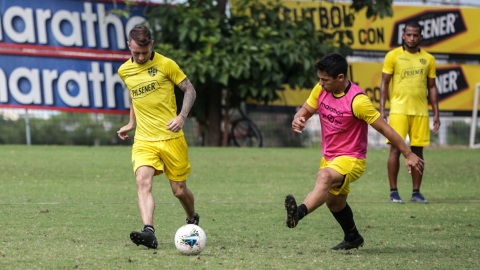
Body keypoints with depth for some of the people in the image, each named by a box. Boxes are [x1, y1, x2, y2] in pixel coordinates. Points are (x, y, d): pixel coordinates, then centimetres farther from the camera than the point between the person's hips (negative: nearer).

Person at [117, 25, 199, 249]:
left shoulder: (166, 64, -6)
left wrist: (182, 117, -15)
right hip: (144, 140, 2)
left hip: (171, 138, -2)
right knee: (143, 181, -24)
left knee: (179, 191, 6)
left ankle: (192, 219, 40)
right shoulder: (124, 71, 7)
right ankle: (149, 232, -38)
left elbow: (190, 90, -1)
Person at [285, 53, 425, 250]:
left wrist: (408, 155, -15)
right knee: (334, 202, 25)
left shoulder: (357, 101, -24)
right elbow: (306, 110, 11)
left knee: (324, 176, -38)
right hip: (329, 158, 9)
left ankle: (299, 213, -61)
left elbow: (384, 128, -19)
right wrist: (298, 119, -15)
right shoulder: (321, 90, -3)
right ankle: (352, 238, 50)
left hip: (351, 160, -9)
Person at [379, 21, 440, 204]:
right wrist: (382, 109, -6)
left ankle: (416, 192, 9)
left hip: (421, 111, 3)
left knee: (418, 151, 3)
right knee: (396, 149, -7)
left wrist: (436, 113, 9)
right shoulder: (393, 56, 2)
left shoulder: (428, 59, 10)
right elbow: (384, 83, 3)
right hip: (399, 109, -3)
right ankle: (393, 192, -2)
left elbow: (432, 87, 14)